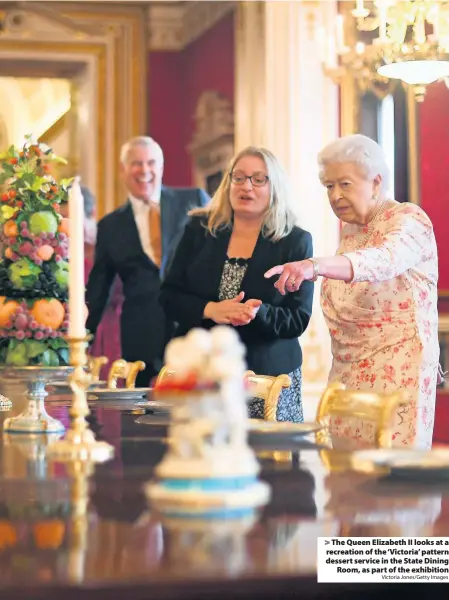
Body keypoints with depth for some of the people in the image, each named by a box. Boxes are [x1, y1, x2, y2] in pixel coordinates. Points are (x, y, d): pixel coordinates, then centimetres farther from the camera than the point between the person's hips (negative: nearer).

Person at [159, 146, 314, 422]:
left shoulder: (296, 242, 0)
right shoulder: (199, 230, 7)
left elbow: (299, 319, -3)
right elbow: (169, 295, 5)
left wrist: (257, 314, -22)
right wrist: (210, 310, -14)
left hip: (267, 376, -1)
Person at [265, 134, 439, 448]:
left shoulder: (408, 219, -9)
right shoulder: (350, 230, 14)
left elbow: (383, 260, -33)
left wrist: (316, 266, -46)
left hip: (397, 370, -7)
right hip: (348, 371, 7)